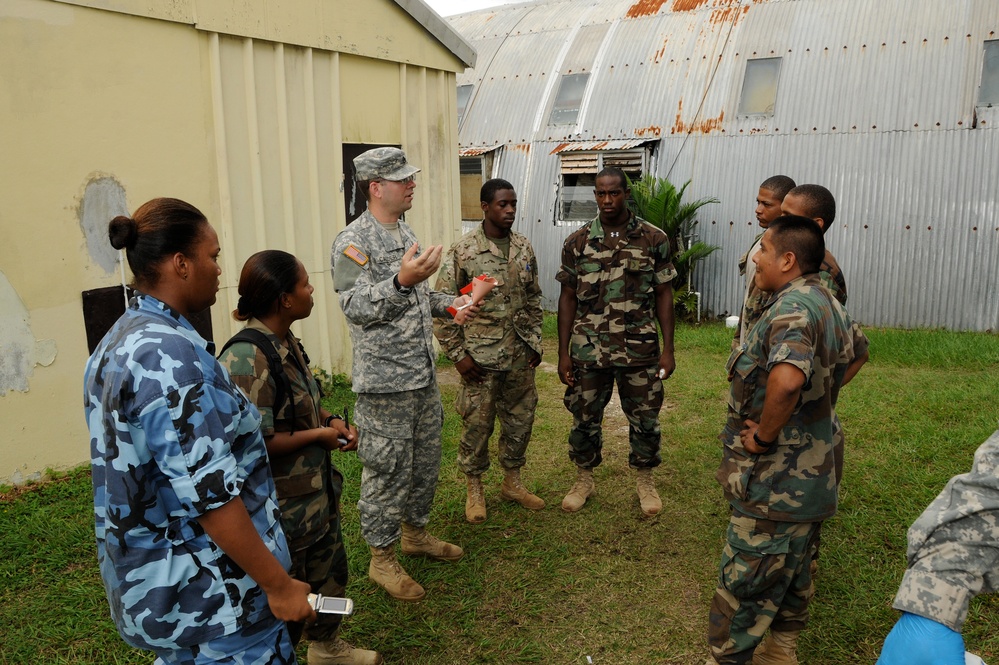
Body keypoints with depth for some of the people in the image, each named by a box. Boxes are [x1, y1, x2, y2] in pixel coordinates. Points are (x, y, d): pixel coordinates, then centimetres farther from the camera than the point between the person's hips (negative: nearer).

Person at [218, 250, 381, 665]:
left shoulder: (286, 343, 2)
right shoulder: (247, 361, -26)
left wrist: (331, 421, 0)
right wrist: (319, 435, -18)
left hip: (317, 491, 10)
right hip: (282, 507, -9)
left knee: (330, 571, 26)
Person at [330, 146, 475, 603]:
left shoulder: (405, 234, 13)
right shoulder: (353, 241, -15)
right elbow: (356, 307, -25)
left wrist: (448, 303, 6)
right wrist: (403, 281, -38)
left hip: (423, 374, 9)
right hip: (385, 381, -8)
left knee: (426, 461, 19)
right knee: (387, 470, 2)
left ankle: (415, 532, 39)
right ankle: (382, 559, 20)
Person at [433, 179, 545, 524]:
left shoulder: (524, 248, 5)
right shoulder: (463, 251, -11)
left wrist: (535, 342, 10)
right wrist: (458, 354, -11)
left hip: (520, 356, 5)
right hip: (480, 357, -5)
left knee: (520, 420, 14)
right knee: (477, 424, 5)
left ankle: (512, 482, 33)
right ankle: (474, 489, 24)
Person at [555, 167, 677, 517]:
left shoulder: (654, 239, -2)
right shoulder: (577, 242, 0)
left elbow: (664, 295, 2)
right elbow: (567, 298, 3)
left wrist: (668, 349, -3)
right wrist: (563, 353, 0)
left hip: (640, 350, 0)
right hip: (588, 349, 1)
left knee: (645, 417, 10)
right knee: (584, 417, 11)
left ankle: (645, 481, 32)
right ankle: (584, 479, 32)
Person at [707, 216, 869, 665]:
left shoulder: (792, 307, -24)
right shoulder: (828, 303, 8)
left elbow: (787, 378, -43)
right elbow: (858, 352, 28)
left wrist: (763, 436, -27)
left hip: (776, 482, -10)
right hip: (812, 475, 10)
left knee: (744, 582, 3)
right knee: (793, 571, 24)